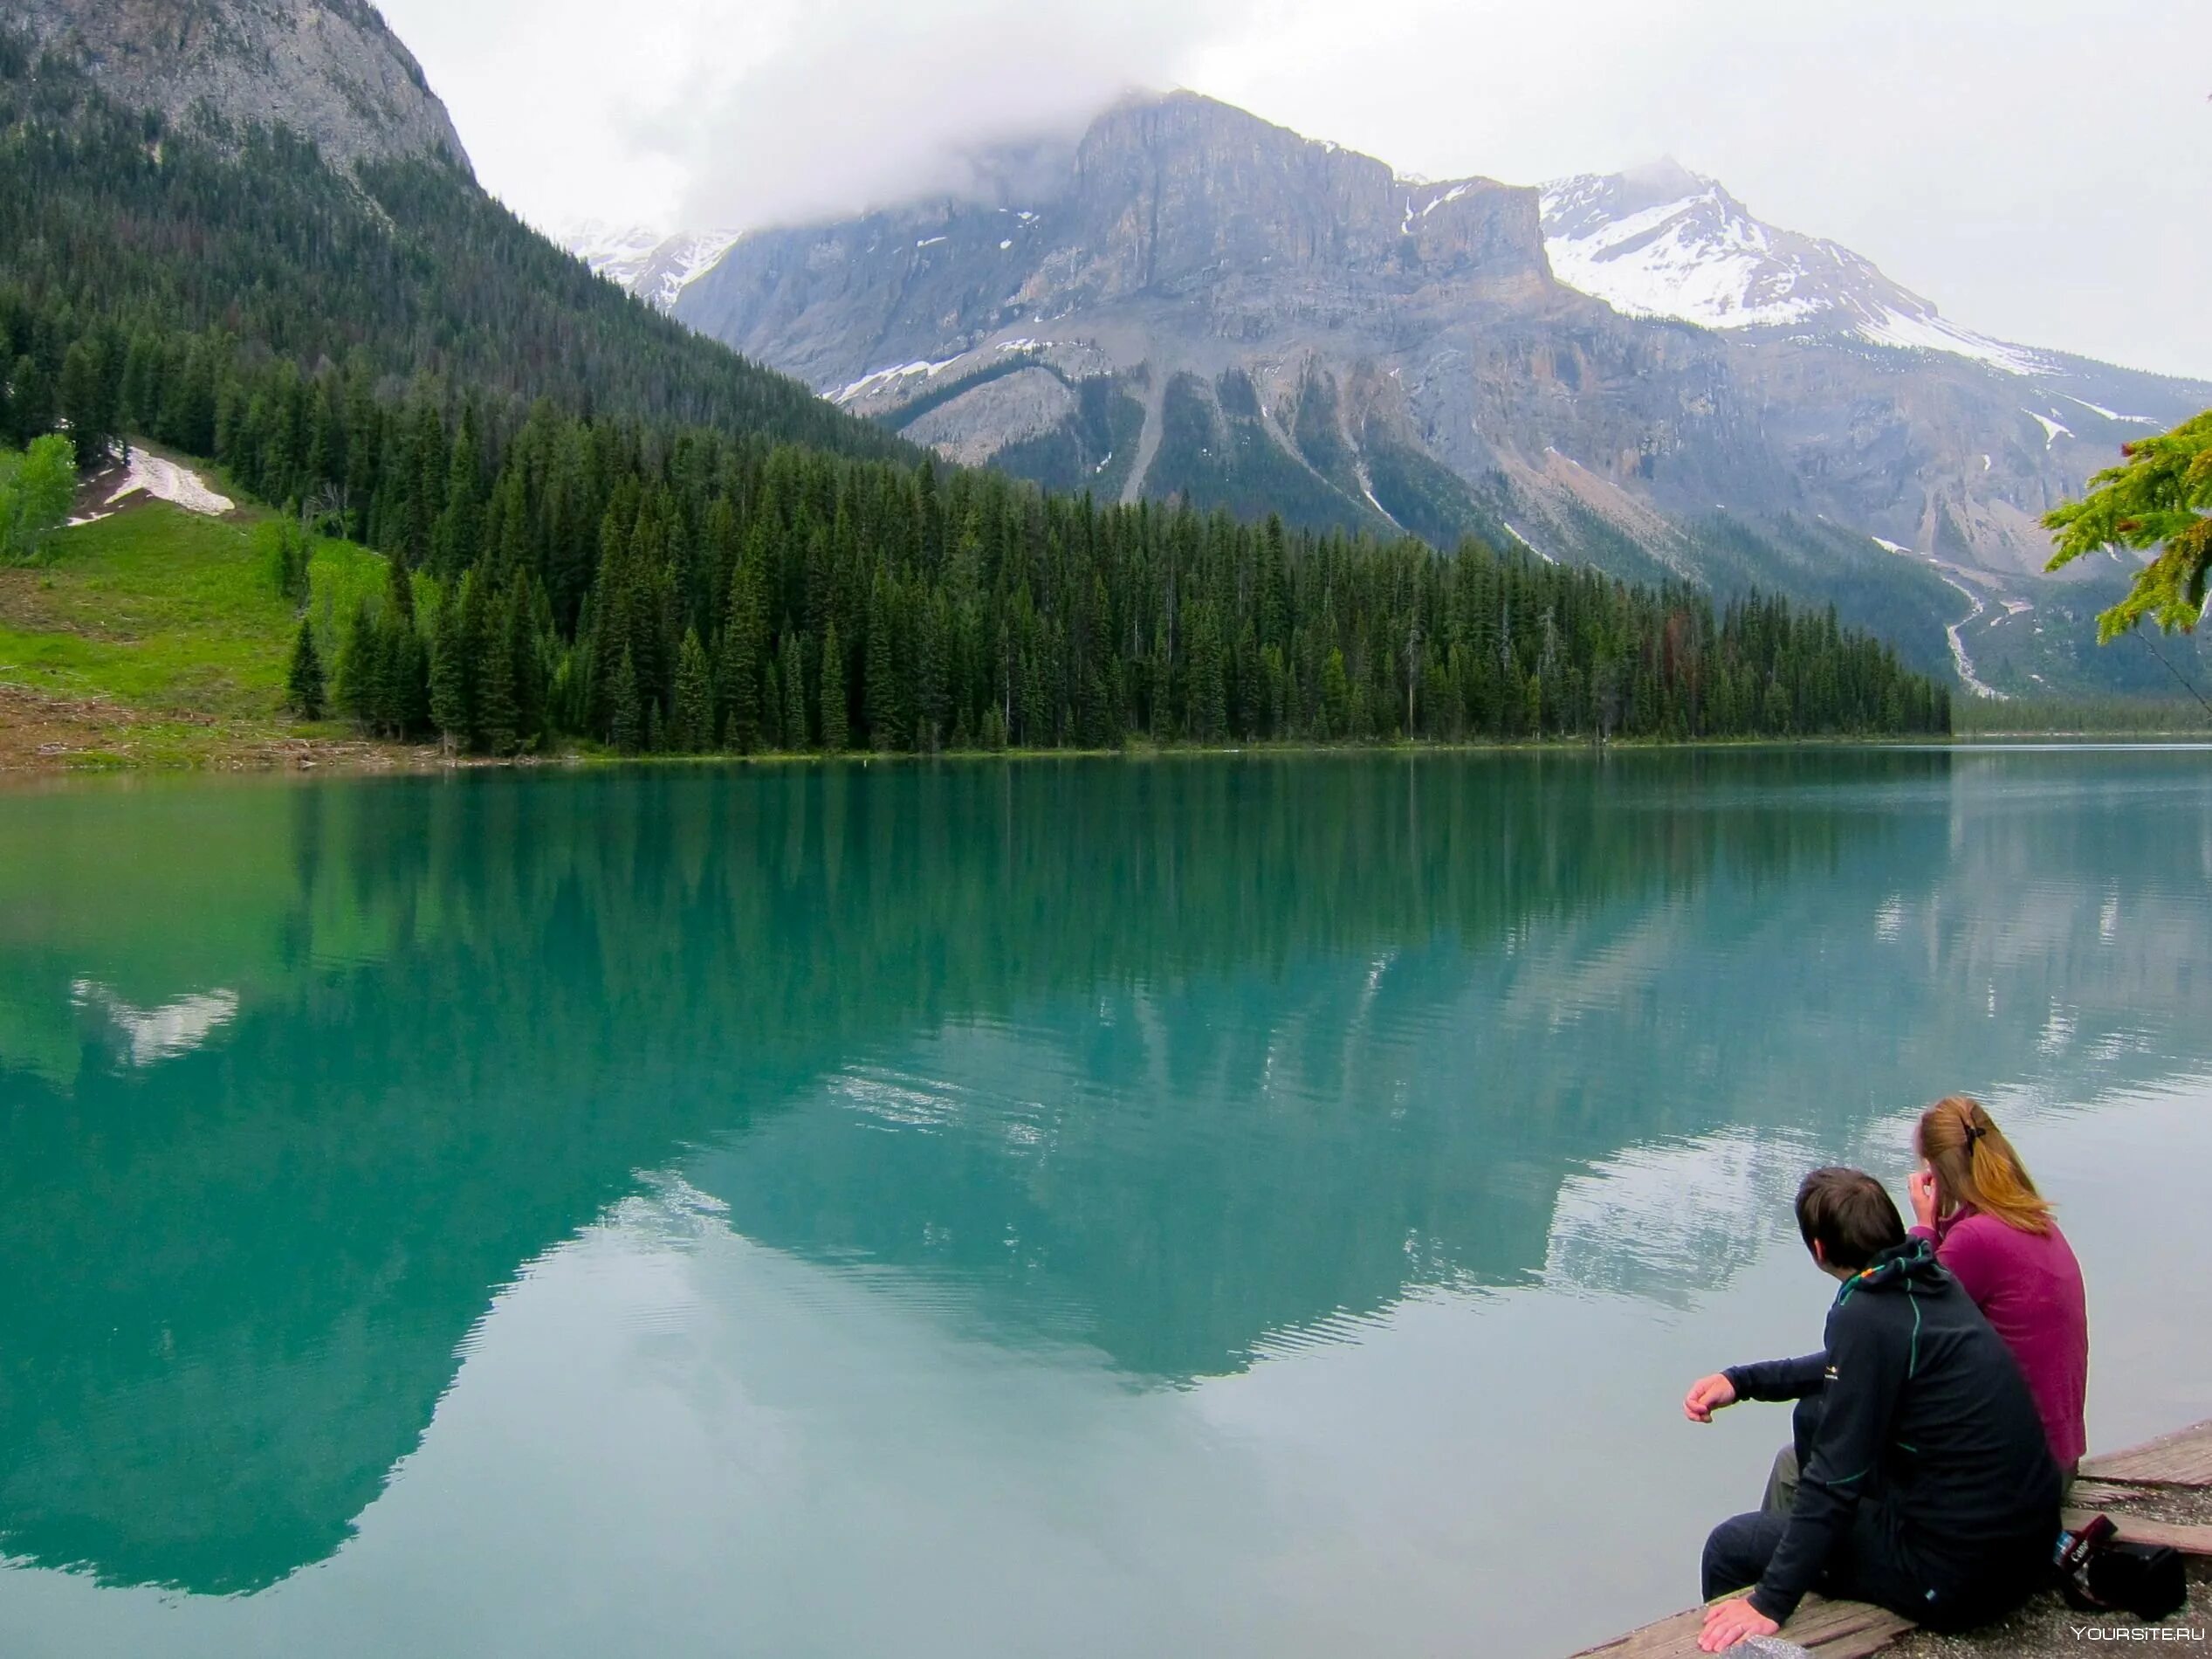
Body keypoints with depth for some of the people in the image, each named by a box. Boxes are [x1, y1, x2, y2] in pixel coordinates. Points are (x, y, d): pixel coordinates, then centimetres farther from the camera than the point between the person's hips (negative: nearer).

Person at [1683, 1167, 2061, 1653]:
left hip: (1959, 1576, -9)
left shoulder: (1866, 1315, -21)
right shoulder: (1931, 1282, 4)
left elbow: (1836, 1476, -21)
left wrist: (1769, 1604, -17)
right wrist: (1741, 1380, 15)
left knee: (1730, 1546, 3)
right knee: (1816, 1414, 22)